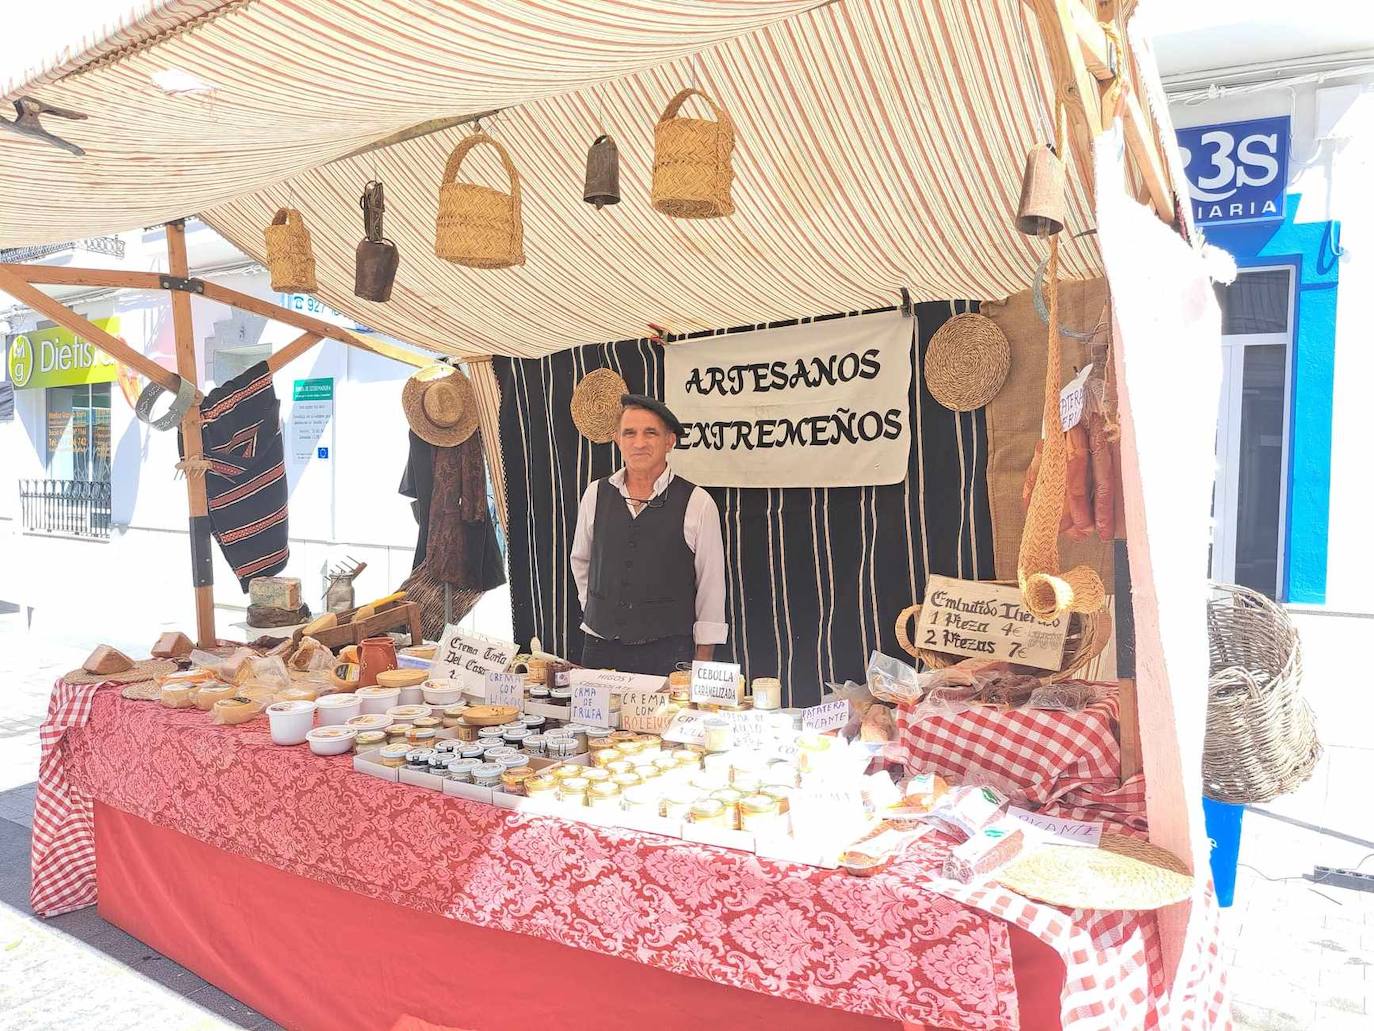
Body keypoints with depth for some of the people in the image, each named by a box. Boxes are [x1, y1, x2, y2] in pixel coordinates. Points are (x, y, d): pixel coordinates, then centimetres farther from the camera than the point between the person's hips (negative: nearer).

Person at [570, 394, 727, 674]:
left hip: (668, 651, -3)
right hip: (600, 648, 3)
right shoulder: (595, 495, 4)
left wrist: (703, 662, -4)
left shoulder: (697, 503, -6)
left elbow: (711, 588, -3)